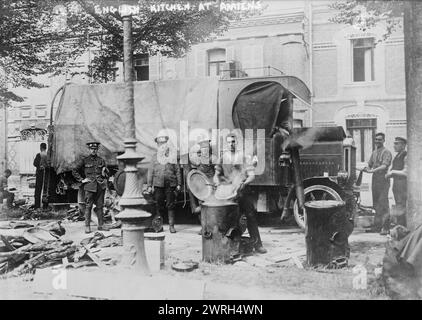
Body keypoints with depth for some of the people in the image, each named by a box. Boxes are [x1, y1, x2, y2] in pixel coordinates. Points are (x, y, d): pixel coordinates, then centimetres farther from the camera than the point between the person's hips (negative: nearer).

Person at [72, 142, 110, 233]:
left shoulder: (101, 160, 12)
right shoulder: (84, 160, 4)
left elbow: (106, 174, 20)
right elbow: (74, 171, 5)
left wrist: (104, 174, -3)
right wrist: (81, 180, -1)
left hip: (100, 186, 3)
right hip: (89, 186, -3)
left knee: (100, 206, 6)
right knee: (88, 206, -2)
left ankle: (101, 225, 13)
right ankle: (87, 226, 4)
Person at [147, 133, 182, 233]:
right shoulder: (154, 158, 11)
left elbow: (178, 171, 7)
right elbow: (150, 172, 10)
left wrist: (179, 184, 1)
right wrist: (149, 185, 5)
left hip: (170, 185, -1)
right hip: (158, 185, 1)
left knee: (171, 205, 0)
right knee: (159, 206, 4)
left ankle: (171, 226, 8)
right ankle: (158, 225, 14)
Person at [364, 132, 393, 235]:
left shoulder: (386, 152, -4)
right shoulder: (374, 153, 18)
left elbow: (384, 166, -17)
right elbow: (369, 165, 17)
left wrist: (372, 170, -29)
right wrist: (366, 168, -6)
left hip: (383, 181, -7)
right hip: (375, 180, 7)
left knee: (383, 204, -9)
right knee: (376, 204, 10)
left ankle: (385, 228, -6)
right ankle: (377, 226, 18)